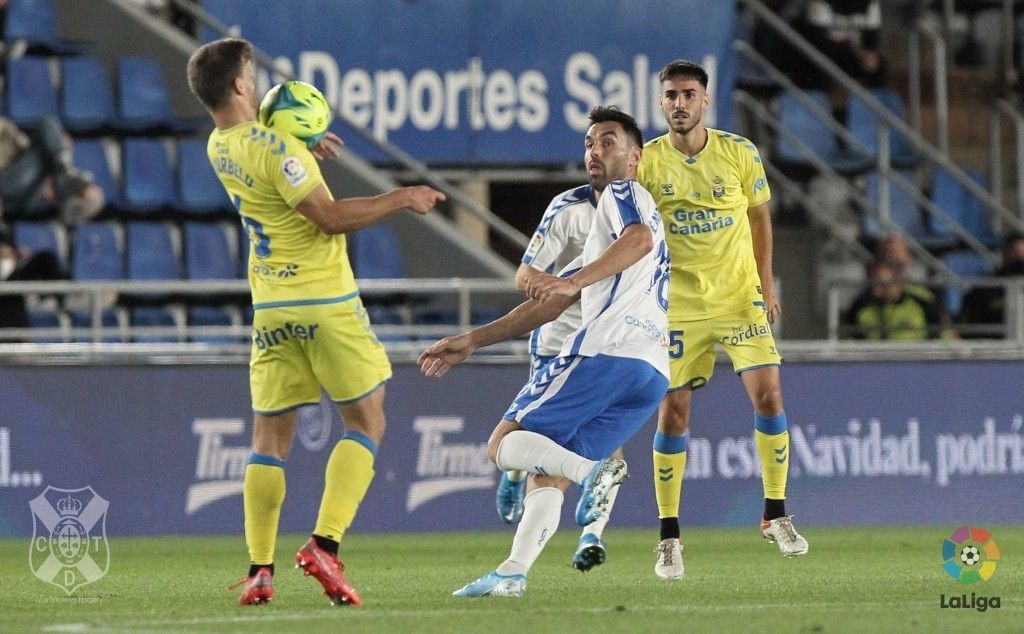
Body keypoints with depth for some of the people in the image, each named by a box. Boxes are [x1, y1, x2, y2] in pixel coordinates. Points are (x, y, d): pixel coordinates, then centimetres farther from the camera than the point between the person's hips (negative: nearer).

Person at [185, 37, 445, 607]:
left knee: (270, 435, 9)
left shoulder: (219, 148, 7)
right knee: (366, 422, 3)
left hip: (271, 310, 7)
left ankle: (260, 570, 2)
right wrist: (402, 199, -9)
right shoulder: (273, 148, -17)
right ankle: (325, 545, -12)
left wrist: (306, 152, 9)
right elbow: (331, 218, -17)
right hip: (324, 303, -7)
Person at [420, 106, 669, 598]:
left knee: (504, 444, -7)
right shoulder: (600, 237, 36)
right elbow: (545, 308, 37)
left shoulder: (623, 194, 8)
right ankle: (512, 574, -6)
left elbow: (641, 240, -17)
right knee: (544, 477, 8)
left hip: (605, 350, -9)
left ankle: (594, 470, -31)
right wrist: (473, 341, 36)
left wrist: (574, 281, -26)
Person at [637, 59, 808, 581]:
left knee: (767, 395, -10)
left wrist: (766, 282, 4)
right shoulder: (646, 161, -6)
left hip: (741, 298, 1)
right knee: (672, 412, -3)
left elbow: (760, 216, 10)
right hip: (678, 305, -1)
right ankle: (668, 535, 7)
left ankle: (776, 515, 6)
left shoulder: (739, 153, -3)